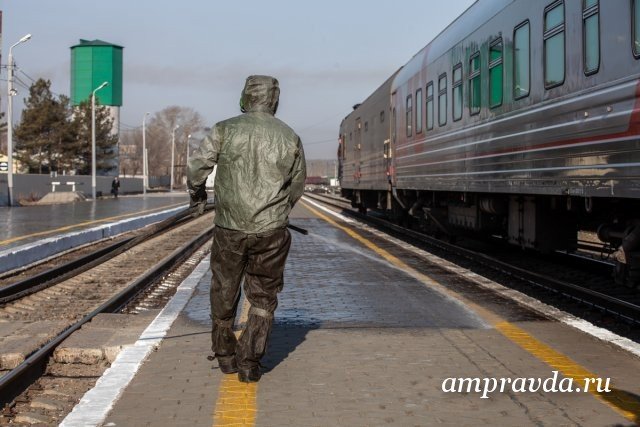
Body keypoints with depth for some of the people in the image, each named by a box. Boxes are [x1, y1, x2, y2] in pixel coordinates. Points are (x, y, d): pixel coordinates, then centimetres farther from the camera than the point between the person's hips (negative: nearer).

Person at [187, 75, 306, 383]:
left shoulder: (225, 129, -4)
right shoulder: (290, 138, 3)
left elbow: (196, 170, -8)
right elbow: (297, 186, 11)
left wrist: (197, 197, 14)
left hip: (229, 229, 0)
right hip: (271, 231, 1)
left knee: (224, 293, 18)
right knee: (263, 299, 13)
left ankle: (225, 356, 31)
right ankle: (249, 364, 8)